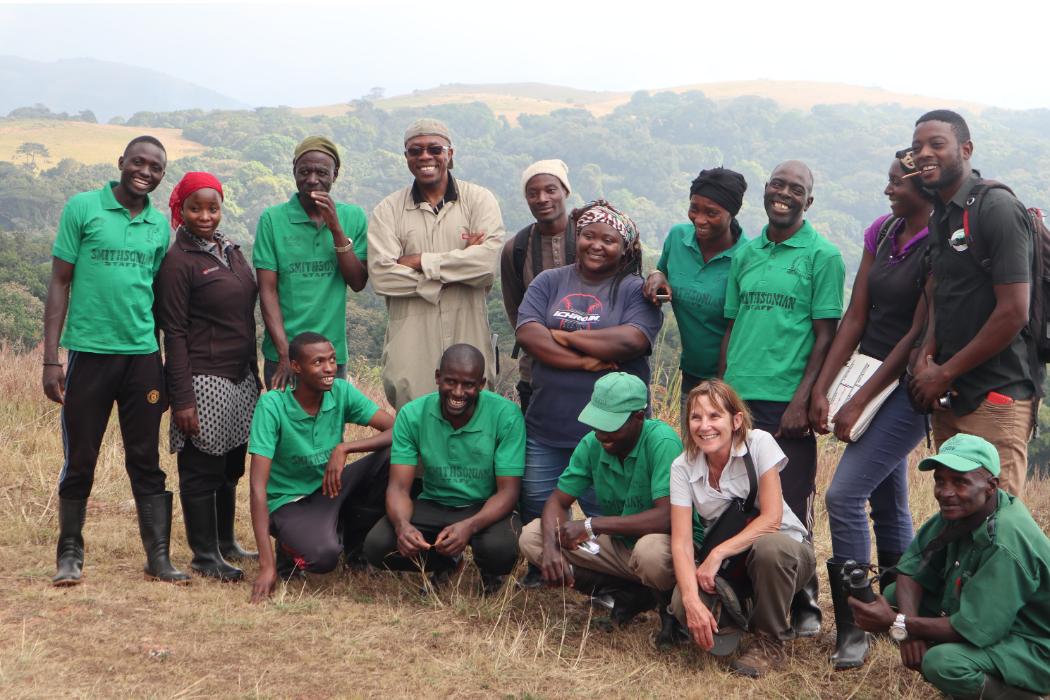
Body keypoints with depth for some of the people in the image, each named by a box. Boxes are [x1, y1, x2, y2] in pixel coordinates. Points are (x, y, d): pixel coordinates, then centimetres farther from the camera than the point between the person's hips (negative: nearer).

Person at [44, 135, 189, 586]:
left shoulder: (160, 226, 9)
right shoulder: (83, 208, -1)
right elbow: (59, 283, -1)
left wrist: (166, 365, 13)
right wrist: (51, 359, -6)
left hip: (143, 356, 3)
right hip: (89, 352, -3)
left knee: (146, 462, 6)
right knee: (80, 461, 5)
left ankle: (158, 556, 10)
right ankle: (70, 554, 18)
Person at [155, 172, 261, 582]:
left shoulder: (230, 251, 13)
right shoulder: (179, 262, -9)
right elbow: (174, 334, -12)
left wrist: (255, 375, 18)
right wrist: (182, 399, -15)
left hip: (240, 379, 7)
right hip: (204, 381, -7)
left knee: (231, 468, 14)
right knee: (202, 471, 1)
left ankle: (226, 543, 27)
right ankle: (204, 555, 11)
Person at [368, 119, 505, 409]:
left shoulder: (479, 199, 5)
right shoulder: (388, 210, 6)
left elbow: (488, 260, -11)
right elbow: (381, 276, -8)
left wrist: (420, 261, -9)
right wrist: (458, 266, -10)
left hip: (468, 339, 0)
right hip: (411, 346, 0)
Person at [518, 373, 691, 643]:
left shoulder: (662, 441, -24)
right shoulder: (592, 444, -6)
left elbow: (668, 517, -32)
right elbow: (557, 501, 0)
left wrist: (592, 525, -28)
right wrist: (551, 546, -23)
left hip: (673, 544, -6)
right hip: (618, 545, 6)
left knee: (651, 551, -42)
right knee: (532, 536, -8)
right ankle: (629, 594, -3)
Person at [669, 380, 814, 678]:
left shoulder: (759, 443, -17)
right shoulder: (683, 467, -9)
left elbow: (771, 518, -21)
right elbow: (681, 541, -17)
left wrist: (718, 553, -29)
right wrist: (692, 601, -32)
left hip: (782, 551, -2)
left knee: (768, 547, -38)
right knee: (683, 605, -27)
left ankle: (769, 641, -13)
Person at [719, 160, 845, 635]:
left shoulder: (822, 256, 0)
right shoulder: (745, 254, 14)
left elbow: (826, 335, -5)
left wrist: (802, 400, -13)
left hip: (787, 403, -4)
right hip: (738, 397, 5)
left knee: (790, 506, 0)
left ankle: (802, 604, 14)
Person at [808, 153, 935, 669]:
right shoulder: (882, 232, 7)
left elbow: (918, 335, -15)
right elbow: (855, 317, 7)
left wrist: (858, 403, -15)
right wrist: (821, 389, 0)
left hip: (908, 388, -7)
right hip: (871, 376, 7)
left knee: (844, 495, -14)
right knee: (888, 504, 14)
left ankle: (851, 629, -4)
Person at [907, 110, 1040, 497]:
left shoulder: (997, 208, -11)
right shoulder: (939, 216, 15)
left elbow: (1013, 312, -17)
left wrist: (945, 373, -11)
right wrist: (927, 356, 1)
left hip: (996, 396, -8)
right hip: (948, 394, 8)